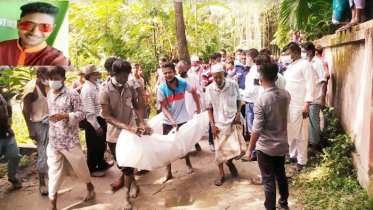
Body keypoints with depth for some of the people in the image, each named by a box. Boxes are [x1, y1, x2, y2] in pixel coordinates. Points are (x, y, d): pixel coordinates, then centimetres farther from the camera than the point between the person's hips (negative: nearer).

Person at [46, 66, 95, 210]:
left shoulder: (72, 94, -11)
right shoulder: (49, 95, 7)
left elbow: (81, 114, -11)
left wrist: (64, 116, -27)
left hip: (70, 139, -4)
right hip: (53, 140, 5)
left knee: (79, 166, 10)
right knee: (54, 170, 8)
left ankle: (90, 187, 37)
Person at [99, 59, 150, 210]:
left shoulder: (130, 88, -7)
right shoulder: (105, 92, -16)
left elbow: (136, 107, 6)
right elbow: (107, 117, -19)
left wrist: (142, 123, -12)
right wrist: (128, 127, -30)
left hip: (130, 132, 1)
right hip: (114, 134, 0)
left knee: (127, 164, 3)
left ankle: (126, 197, 17)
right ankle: (132, 182, 45)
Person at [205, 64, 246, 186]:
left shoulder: (233, 85, -8)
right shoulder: (209, 89, -7)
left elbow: (238, 100, 7)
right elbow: (210, 108, 1)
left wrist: (238, 113, -9)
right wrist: (212, 125, -4)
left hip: (233, 121, 0)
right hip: (219, 124, 0)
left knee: (240, 149, -8)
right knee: (219, 150, 7)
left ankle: (230, 162, 27)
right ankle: (222, 175, 26)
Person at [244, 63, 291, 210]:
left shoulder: (261, 100, -23)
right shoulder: (286, 95, -5)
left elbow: (257, 129, -21)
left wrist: (249, 149, -11)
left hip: (265, 147, -6)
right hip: (282, 144, 6)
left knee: (268, 180, 8)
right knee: (281, 175, 23)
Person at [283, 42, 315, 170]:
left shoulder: (305, 64, -8)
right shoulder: (290, 66, 16)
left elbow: (310, 85, -12)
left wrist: (307, 104, -17)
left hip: (299, 105, -7)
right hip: (288, 104, 8)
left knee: (300, 134, 0)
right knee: (290, 132, 14)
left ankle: (301, 161, 9)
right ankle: (293, 155, 28)